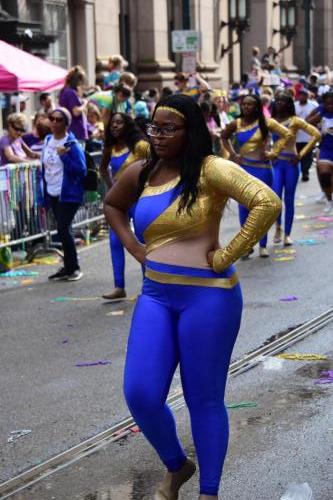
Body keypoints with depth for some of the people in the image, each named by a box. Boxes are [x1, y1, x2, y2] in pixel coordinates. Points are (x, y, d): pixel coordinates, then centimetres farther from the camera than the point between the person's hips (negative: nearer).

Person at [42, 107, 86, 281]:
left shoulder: (72, 144, -13)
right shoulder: (48, 141, 8)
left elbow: (81, 170, -16)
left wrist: (64, 156, -25)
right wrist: (44, 192, 14)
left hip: (68, 195, -7)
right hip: (52, 194, 7)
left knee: (63, 229, -10)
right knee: (62, 230, 12)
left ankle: (73, 267, 4)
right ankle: (69, 267, 22)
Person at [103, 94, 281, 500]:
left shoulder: (210, 169, -12)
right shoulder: (140, 173, 7)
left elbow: (268, 204, -24)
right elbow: (112, 205, 29)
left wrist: (226, 257, -19)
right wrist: (132, 245, 12)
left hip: (207, 295, -6)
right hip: (155, 294, 6)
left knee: (203, 399, 5)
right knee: (140, 395, 0)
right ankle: (176, 466, 28)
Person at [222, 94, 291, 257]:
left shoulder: (265, 122, -5)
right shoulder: (236, 124, 1)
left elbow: (287, 134, -5)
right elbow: (224, 137, 19)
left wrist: (273, 152, -8)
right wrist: (232, 154, 7)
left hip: (262, 168, -1)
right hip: (243, 168, 2)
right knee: (244, 207, 3)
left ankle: (263, 245, 15)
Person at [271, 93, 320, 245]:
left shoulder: (295, 121, -3)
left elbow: (316, 134, -7)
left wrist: (302, 154, -11)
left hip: (291, 163, -1)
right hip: (276, 162, 1)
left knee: (289, 200, 4)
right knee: (275, 196, -14)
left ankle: (287, 234, 14)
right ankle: (278, 227, 10)